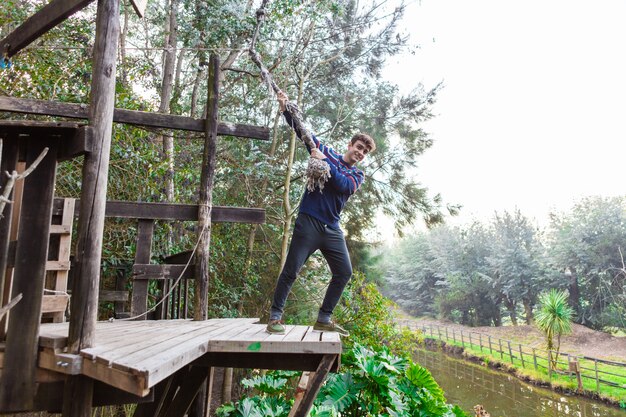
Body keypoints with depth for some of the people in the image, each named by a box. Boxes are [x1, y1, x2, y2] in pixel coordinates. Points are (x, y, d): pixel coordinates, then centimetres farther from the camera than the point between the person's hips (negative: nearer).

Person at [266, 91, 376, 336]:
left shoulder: (357, 176, 12)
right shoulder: (327, 152, 8)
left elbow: (343, 185, -10)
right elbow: (302, 132, 2)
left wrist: (323, 161, -14)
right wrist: (286, 110, -12)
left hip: (332, 229, 5)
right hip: (309, 222, -5)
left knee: (344, 272, 4)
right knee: (291, 271, -6)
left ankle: (324, 320, 15)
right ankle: (275, 317, 6)